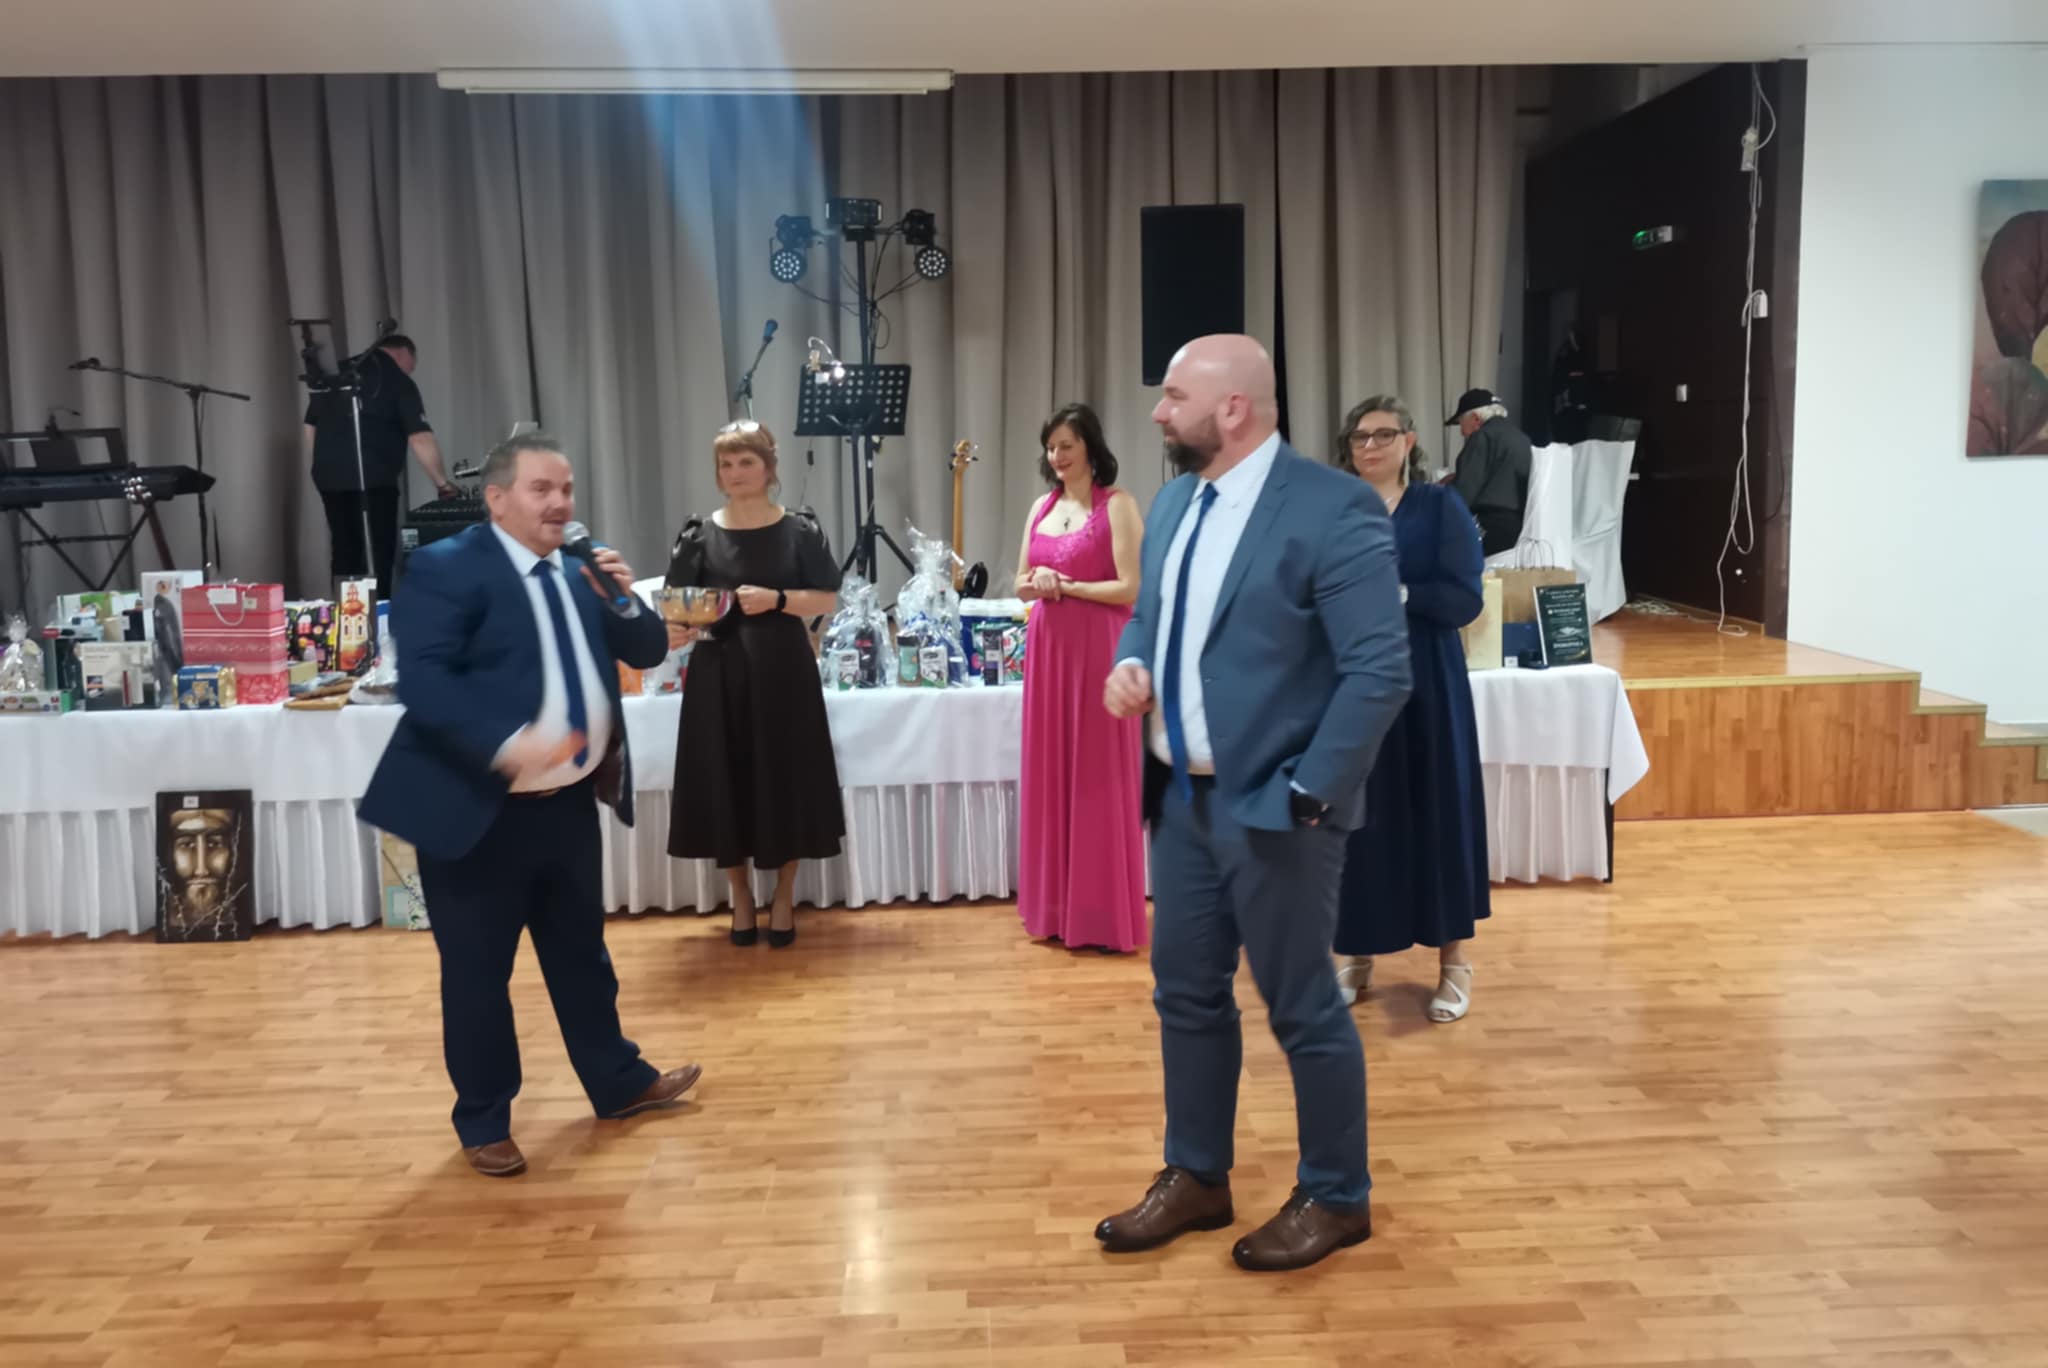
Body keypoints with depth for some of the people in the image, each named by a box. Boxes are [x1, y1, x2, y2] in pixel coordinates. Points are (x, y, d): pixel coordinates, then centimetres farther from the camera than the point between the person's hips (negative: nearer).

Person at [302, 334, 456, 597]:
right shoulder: (398, 381, -2)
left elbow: (311, 426, 17)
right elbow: (420, 439, -11)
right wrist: (442, 482, -5)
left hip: (330, 477, 6)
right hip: (372, 480, -6)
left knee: (344, 553, 13)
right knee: (378, 555, -1)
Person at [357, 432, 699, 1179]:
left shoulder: (577, 575, 11)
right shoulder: (445, 568, -12)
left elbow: (647, 653, 14)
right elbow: (421, 679, -22)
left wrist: (625, 600, -6)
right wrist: (506, 745, -34)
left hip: (569, 803, 7)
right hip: (479, 811, -6)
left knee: (582, 952, 20)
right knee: (476, 971, 7)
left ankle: (619, 1082, 36)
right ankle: (484, 1122, 23)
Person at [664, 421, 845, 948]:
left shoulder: (800, 530, 0)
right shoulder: (699, 535, 3)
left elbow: (827, 599, 0)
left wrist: (777, 599, -16)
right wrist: (675, 629, -18)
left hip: (783, 671, -1)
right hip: (718, 676, 1)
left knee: (786, 781, 3)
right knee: (725, 783, 4)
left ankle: (783, 898, 20)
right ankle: (740, 896, 23)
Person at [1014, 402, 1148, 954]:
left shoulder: (1117, 505, -6)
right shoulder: (1042, 506, 13)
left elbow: (1131, 588, -13)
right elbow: (1021, 584, 17)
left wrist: (1068, 586, -10)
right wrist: (1038, 583, -5)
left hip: (1099, 649, -6)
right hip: (1047, 647, 7)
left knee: (1099, 778, -2)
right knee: (1049, 775, 8)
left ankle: (1103, 915, 7)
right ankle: (1055, 907, 18)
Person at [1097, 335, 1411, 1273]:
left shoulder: (1333, 509, -16)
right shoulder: (1174, 501, 9)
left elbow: (1381, 671, -18)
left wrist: (1308, 792, -18)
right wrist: (1129, 664, -1)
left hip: (1272, 807, -7)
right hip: (1182, 796, 8)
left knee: (1302, 1007, 6)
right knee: (1186, 994, 16)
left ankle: (1336, 1199, 27)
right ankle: (1195, 1179, 34)